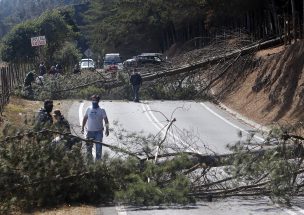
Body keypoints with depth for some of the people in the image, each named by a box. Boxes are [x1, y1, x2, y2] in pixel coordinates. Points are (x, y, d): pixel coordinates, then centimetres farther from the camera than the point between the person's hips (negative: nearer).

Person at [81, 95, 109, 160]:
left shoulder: (101, 110, -2)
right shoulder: (89, 109, 5)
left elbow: (106, 120, -1)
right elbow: (85, 118, 15)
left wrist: (107, 129, -9)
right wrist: (82, 127, 11)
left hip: (99, 132, -3)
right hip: (90, 131, 3)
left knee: (98, 147, 0)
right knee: (88, 147, 8)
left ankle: (98, 160, 9)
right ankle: (89, 159, 21)